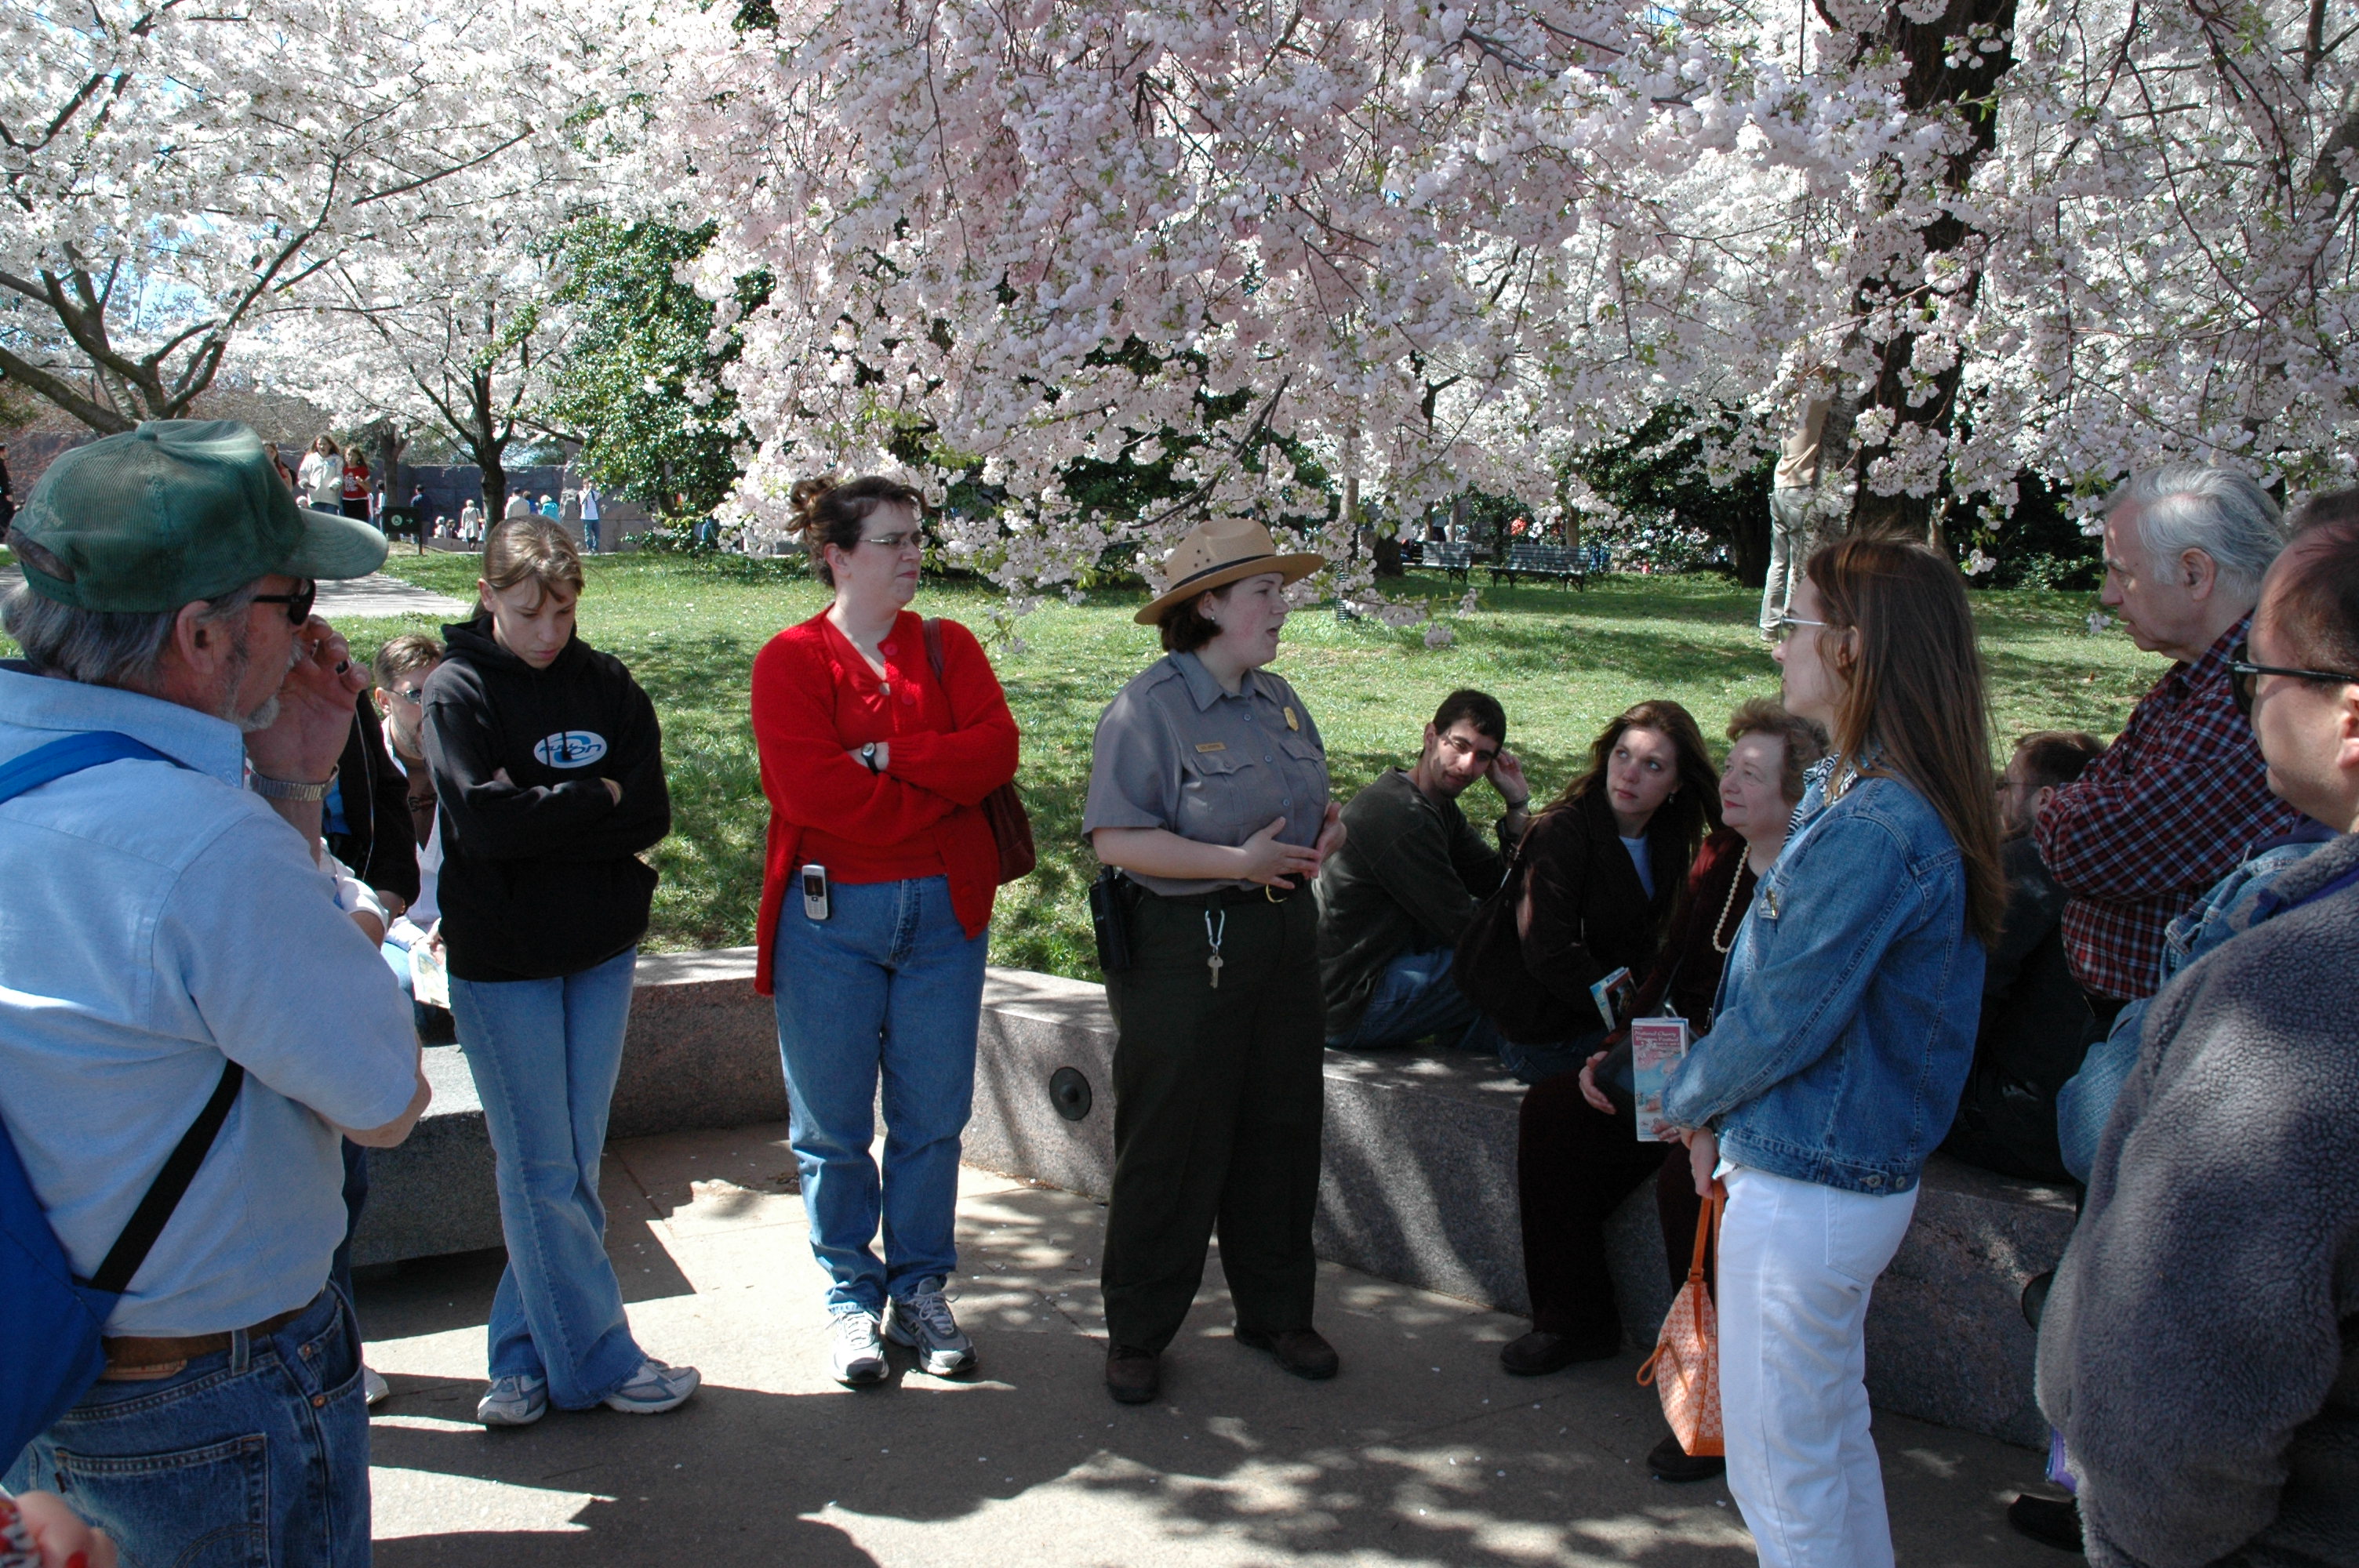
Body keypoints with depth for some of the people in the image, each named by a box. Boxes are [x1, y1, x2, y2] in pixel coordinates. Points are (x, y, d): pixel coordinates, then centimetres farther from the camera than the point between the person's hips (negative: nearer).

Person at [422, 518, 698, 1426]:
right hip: (502, 962, -4)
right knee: (541, 1171, 1)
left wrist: (539, 813, -16)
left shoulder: (607, 686, 4)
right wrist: (596, 798, -10)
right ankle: (599, 1361, 14)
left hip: (602, 951, 4)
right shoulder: (457, 691, -7)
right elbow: (483, 822, -19)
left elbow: (651, 816, -5)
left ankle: (528, 1353, 23)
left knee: (573, 1167, 9)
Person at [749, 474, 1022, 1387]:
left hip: (944, 909, 3)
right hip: (831, 913, -3)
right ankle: (851, 1298, 22)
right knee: (832, 1125, 6)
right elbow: (810, 788, -15)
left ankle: (922, 1294, 22)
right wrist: (944, 791, -9)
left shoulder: (949, 647, 10)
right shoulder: (792, 660, -1)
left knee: (933, 1116, 8)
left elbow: (995, 748, -6)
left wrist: (890, 754, -15)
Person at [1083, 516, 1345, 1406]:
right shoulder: (1148, 707, -14)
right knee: (1170, 1144, 2)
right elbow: (1117, 839, -20)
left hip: (1283, 934, 8)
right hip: (1183, 947, -7)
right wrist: (1238, 862, -22)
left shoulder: (1276, 698, 11)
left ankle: (1276, 1311, 30)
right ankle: (1137, 1335, 18)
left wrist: (1329, 822, 2)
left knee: (1283, 1129, 14)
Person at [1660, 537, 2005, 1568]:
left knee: (1781, 1466, 7)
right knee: (1832, 1434, 24)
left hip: (1806, 1192, -10)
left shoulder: (1869, 831, -26)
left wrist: (1686, 1099, -3)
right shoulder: (1866, 796, 6)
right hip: (1857, 1169, 10)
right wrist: (1721, 1112, 6)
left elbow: (1780, 1021, -21)